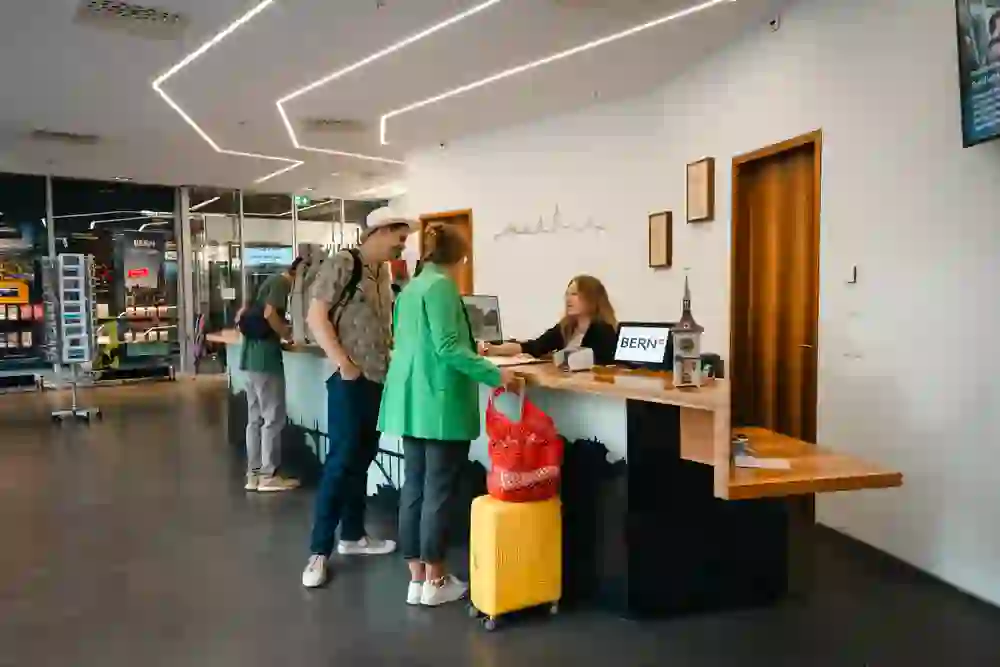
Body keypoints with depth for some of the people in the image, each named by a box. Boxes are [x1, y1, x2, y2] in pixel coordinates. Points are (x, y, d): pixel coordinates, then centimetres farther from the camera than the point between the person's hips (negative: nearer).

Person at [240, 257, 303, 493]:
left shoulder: (271, 281, 19)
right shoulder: (282, 283, -9)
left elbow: (242, 314, 23)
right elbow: (269, 314, -23)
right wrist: (287, 334, -9)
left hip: (252, 357, 10)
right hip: (265, 357, -9)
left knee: (255, 419, 11)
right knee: (273, 419, -3)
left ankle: (253, 474, 16)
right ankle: (268, 476, 3)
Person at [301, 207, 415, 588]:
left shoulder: (384, 273, 14)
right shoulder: (342, 264, -9)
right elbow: (316, 317, -14)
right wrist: (343, 363, -17)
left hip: (379, 379, 8)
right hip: (350, 380, -8)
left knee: (362, 460, 14)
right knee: (341, 461, -6)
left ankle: (352, 536, 26)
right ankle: (319, 551, 4)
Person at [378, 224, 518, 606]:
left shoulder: (410, 288, 15)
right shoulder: (441, 286, -12)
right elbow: (448, 347, -20)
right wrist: (495, 374, -17)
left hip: (411, 400, 9)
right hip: (439, 401, -9)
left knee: (414, 487, 11)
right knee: (439, 490, 1)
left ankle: (417, 578, 19)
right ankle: (435, 582, 11)